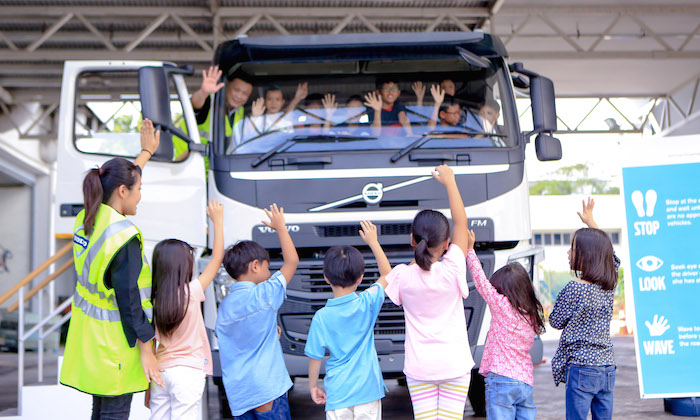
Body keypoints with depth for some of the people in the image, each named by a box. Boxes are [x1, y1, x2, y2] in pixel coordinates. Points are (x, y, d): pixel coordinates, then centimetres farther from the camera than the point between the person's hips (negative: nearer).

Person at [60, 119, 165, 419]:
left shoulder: (86, 219, 3)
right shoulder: (124, 238, -23)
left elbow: (118, 181, 21)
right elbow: (129, 300, -21)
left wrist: (146, 151, 33)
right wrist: (146, 350, -14)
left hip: (88, 332, 9)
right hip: (115, 340, -9)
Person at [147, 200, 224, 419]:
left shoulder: (154, 300, 2)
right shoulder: (191, 292, -10)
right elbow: (217, 259, -1)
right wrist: (218, 221, 7)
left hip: (160, 370, 5)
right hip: (188, 370, -5)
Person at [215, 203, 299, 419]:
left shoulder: (224, 306, 9)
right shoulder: (263, 294, -9)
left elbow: (223, 349, 16)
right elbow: (292, 260, -4)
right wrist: (280, 226, 7)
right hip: (266, 387, -6)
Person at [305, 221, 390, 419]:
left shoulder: (321, 317, -11)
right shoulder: (367, 303, -9)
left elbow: (315, 357, -4)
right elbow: (387, 274, 8)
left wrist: (313, 385, 12)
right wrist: (373, 242, 13)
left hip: (338, 390, -1)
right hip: (368, 388, 1)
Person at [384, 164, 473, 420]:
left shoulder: (403, 276, -10)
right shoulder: (452, 271, -11)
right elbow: (461, 221, -1)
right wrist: (449, 181, 6)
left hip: (419, 367, 1)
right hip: (455, 365, -1)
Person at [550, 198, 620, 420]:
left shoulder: (573, 289, -14)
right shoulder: (609, 286, 5)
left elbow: (556, 322, -2)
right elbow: (611, 256, 23)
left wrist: (561, 299, 16)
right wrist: (590, 222, 30)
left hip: (581, 369, -7)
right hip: (607, 368, 7)